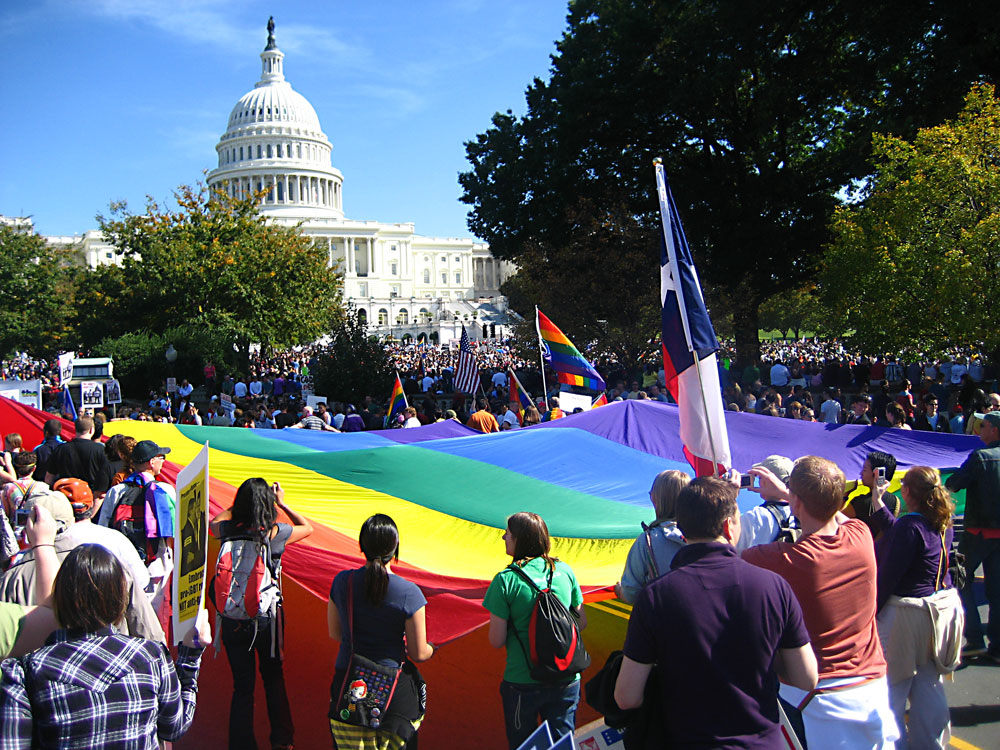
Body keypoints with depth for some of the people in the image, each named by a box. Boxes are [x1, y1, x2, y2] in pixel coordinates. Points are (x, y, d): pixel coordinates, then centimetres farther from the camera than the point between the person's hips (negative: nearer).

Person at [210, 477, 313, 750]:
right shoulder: (275, 533, -15)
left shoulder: (228, 530, -10)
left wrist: (241, 503, 21)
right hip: (267, 616, -1)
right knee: (273, 677, 20)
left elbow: (214, 522, 16)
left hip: (233, 618, 1)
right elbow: (308, 527, 6)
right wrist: (282, 503, 13)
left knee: (242, 686, 13)